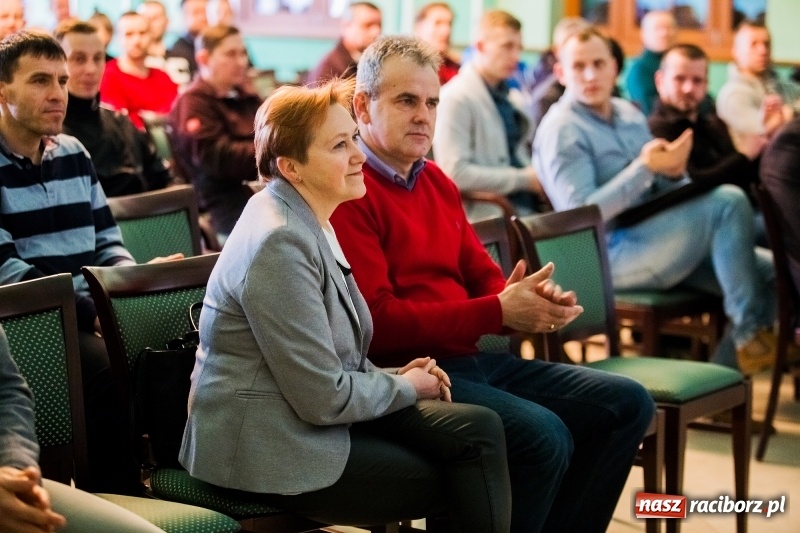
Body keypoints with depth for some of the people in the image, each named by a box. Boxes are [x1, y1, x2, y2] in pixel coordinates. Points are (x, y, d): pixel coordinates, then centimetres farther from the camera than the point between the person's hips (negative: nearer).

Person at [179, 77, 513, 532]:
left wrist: (391, 376, 1)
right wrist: (405, 387, -5)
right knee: (463, 482, -8)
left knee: (480, 430, -6)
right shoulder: (279, 242, -21)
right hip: (274, 451, -9)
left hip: (308, 419, 9)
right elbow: (324, 398, -21)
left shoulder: (307, 222, 10)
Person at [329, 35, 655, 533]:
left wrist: (535, 300, -9)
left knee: (627, 404, 6)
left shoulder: (437, 181, 16)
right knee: (544, 436, -30)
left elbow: (483, 276, 16)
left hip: (472, 360, 10)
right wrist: (500, 312, -20)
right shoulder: (347, 192, -14)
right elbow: (378, 324, -20)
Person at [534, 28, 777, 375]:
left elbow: (663, 190, 16)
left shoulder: (629, 114, 14)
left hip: (654, 242, 8)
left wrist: (674, 173, -9)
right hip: (612, 255, -8)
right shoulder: (562, 129, -10)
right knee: (729, 202, -21)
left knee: (772, 272, -5)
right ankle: (750, 333, -14)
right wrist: (644, 167, -23)